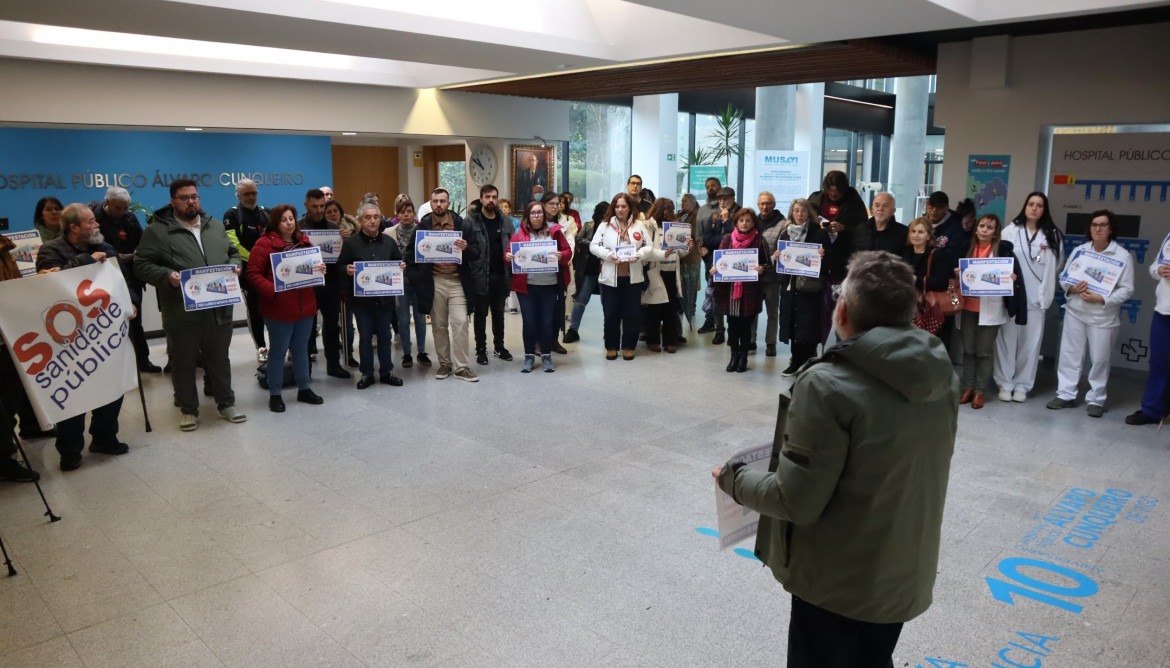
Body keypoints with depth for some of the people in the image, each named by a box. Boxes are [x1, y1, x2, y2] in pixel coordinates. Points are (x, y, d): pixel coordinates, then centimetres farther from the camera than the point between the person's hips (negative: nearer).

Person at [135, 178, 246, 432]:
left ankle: (226, 403, 27)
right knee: (183, 363, 9)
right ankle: (188, 409, 22)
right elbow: (142, 264, -5)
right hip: (181, 312, -3)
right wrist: (167, 276, -21)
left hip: (218, 309, 3)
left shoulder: (215, 226, 11)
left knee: (219, 359, 15)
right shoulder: (157, 231, -3)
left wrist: (235, 266, -2)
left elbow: (233, 253, 19)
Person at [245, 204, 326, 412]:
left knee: (301, 349, 15)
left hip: (305, 306, 6)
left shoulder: (304, 241, 9)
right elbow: (253, 274, -13)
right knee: (278, 351, 4)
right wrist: (272, 290, -25)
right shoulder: (265, 243, -10)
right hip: (278, 308, -5)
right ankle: (275, 394, 15)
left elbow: (313, 264, 21)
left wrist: (320, 269, -2)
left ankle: (304, 389, 26)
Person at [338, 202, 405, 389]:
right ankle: (366, 373, 18)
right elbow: (340, 266, 0)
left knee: (385, 335, 11)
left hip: (384, 297, 2)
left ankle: (386, 371, 22)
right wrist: (347, 270, -22)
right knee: (365, 337, 7)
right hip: (360, 298, -2)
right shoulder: (350, 242, -2)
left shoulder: (389, 241, 7)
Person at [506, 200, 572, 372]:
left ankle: (546, 356, 17)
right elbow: (508, 252, 5)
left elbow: (568, 252, 4)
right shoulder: (519, 232, 5)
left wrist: (561, 256, -17)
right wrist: (508, 257, -17)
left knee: (547, 321, 5)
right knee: (529, 321, 3)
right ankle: (529, 356, 16)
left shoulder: (554, 230, 5)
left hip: (550, 285, 0)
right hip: (526, 285, 0)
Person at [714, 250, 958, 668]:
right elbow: (912, 468, 7)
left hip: (837, 582, -5)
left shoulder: (829, 385, -27)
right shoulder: (942, 376, -7)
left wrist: (735, 479, -6)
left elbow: (797, 501, -24)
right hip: (907, 574, 6)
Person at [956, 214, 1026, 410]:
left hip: (990, 309, -4)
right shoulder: (968, 248, 9)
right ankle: (968, 388, 16)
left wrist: (1012, 278, -24)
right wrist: (957, 273, -4)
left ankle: (979, 391, 11)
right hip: (968, 306, 4)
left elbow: (1014, 274, -3)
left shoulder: (1003, 249, -3)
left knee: (984, 351, 2)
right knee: (968, 349, 8)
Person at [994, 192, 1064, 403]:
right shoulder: (1010, 231, 2)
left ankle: (1022, 385, 15)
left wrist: (1045, 291, 2)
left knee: (1030, 342, 4)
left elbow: (1055, 266, 7)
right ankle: (1005, 384, 12)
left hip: (1036, 298, 1)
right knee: (1006, 340, 2)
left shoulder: (1053, 236, 5)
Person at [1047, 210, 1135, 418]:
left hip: (1103, 316, -3)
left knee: (1099, 359, 4)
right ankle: (1066, 394, 16)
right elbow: (1064, 277, 9)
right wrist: (1072, 288, -13)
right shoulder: (1079, 250, 6)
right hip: (1075, 311, 3)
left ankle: (1096, 400, 16)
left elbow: (1126, 289, -7)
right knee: (1069, 354, 6)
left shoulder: (1123, 256, -4)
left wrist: (1101, 299, -20)